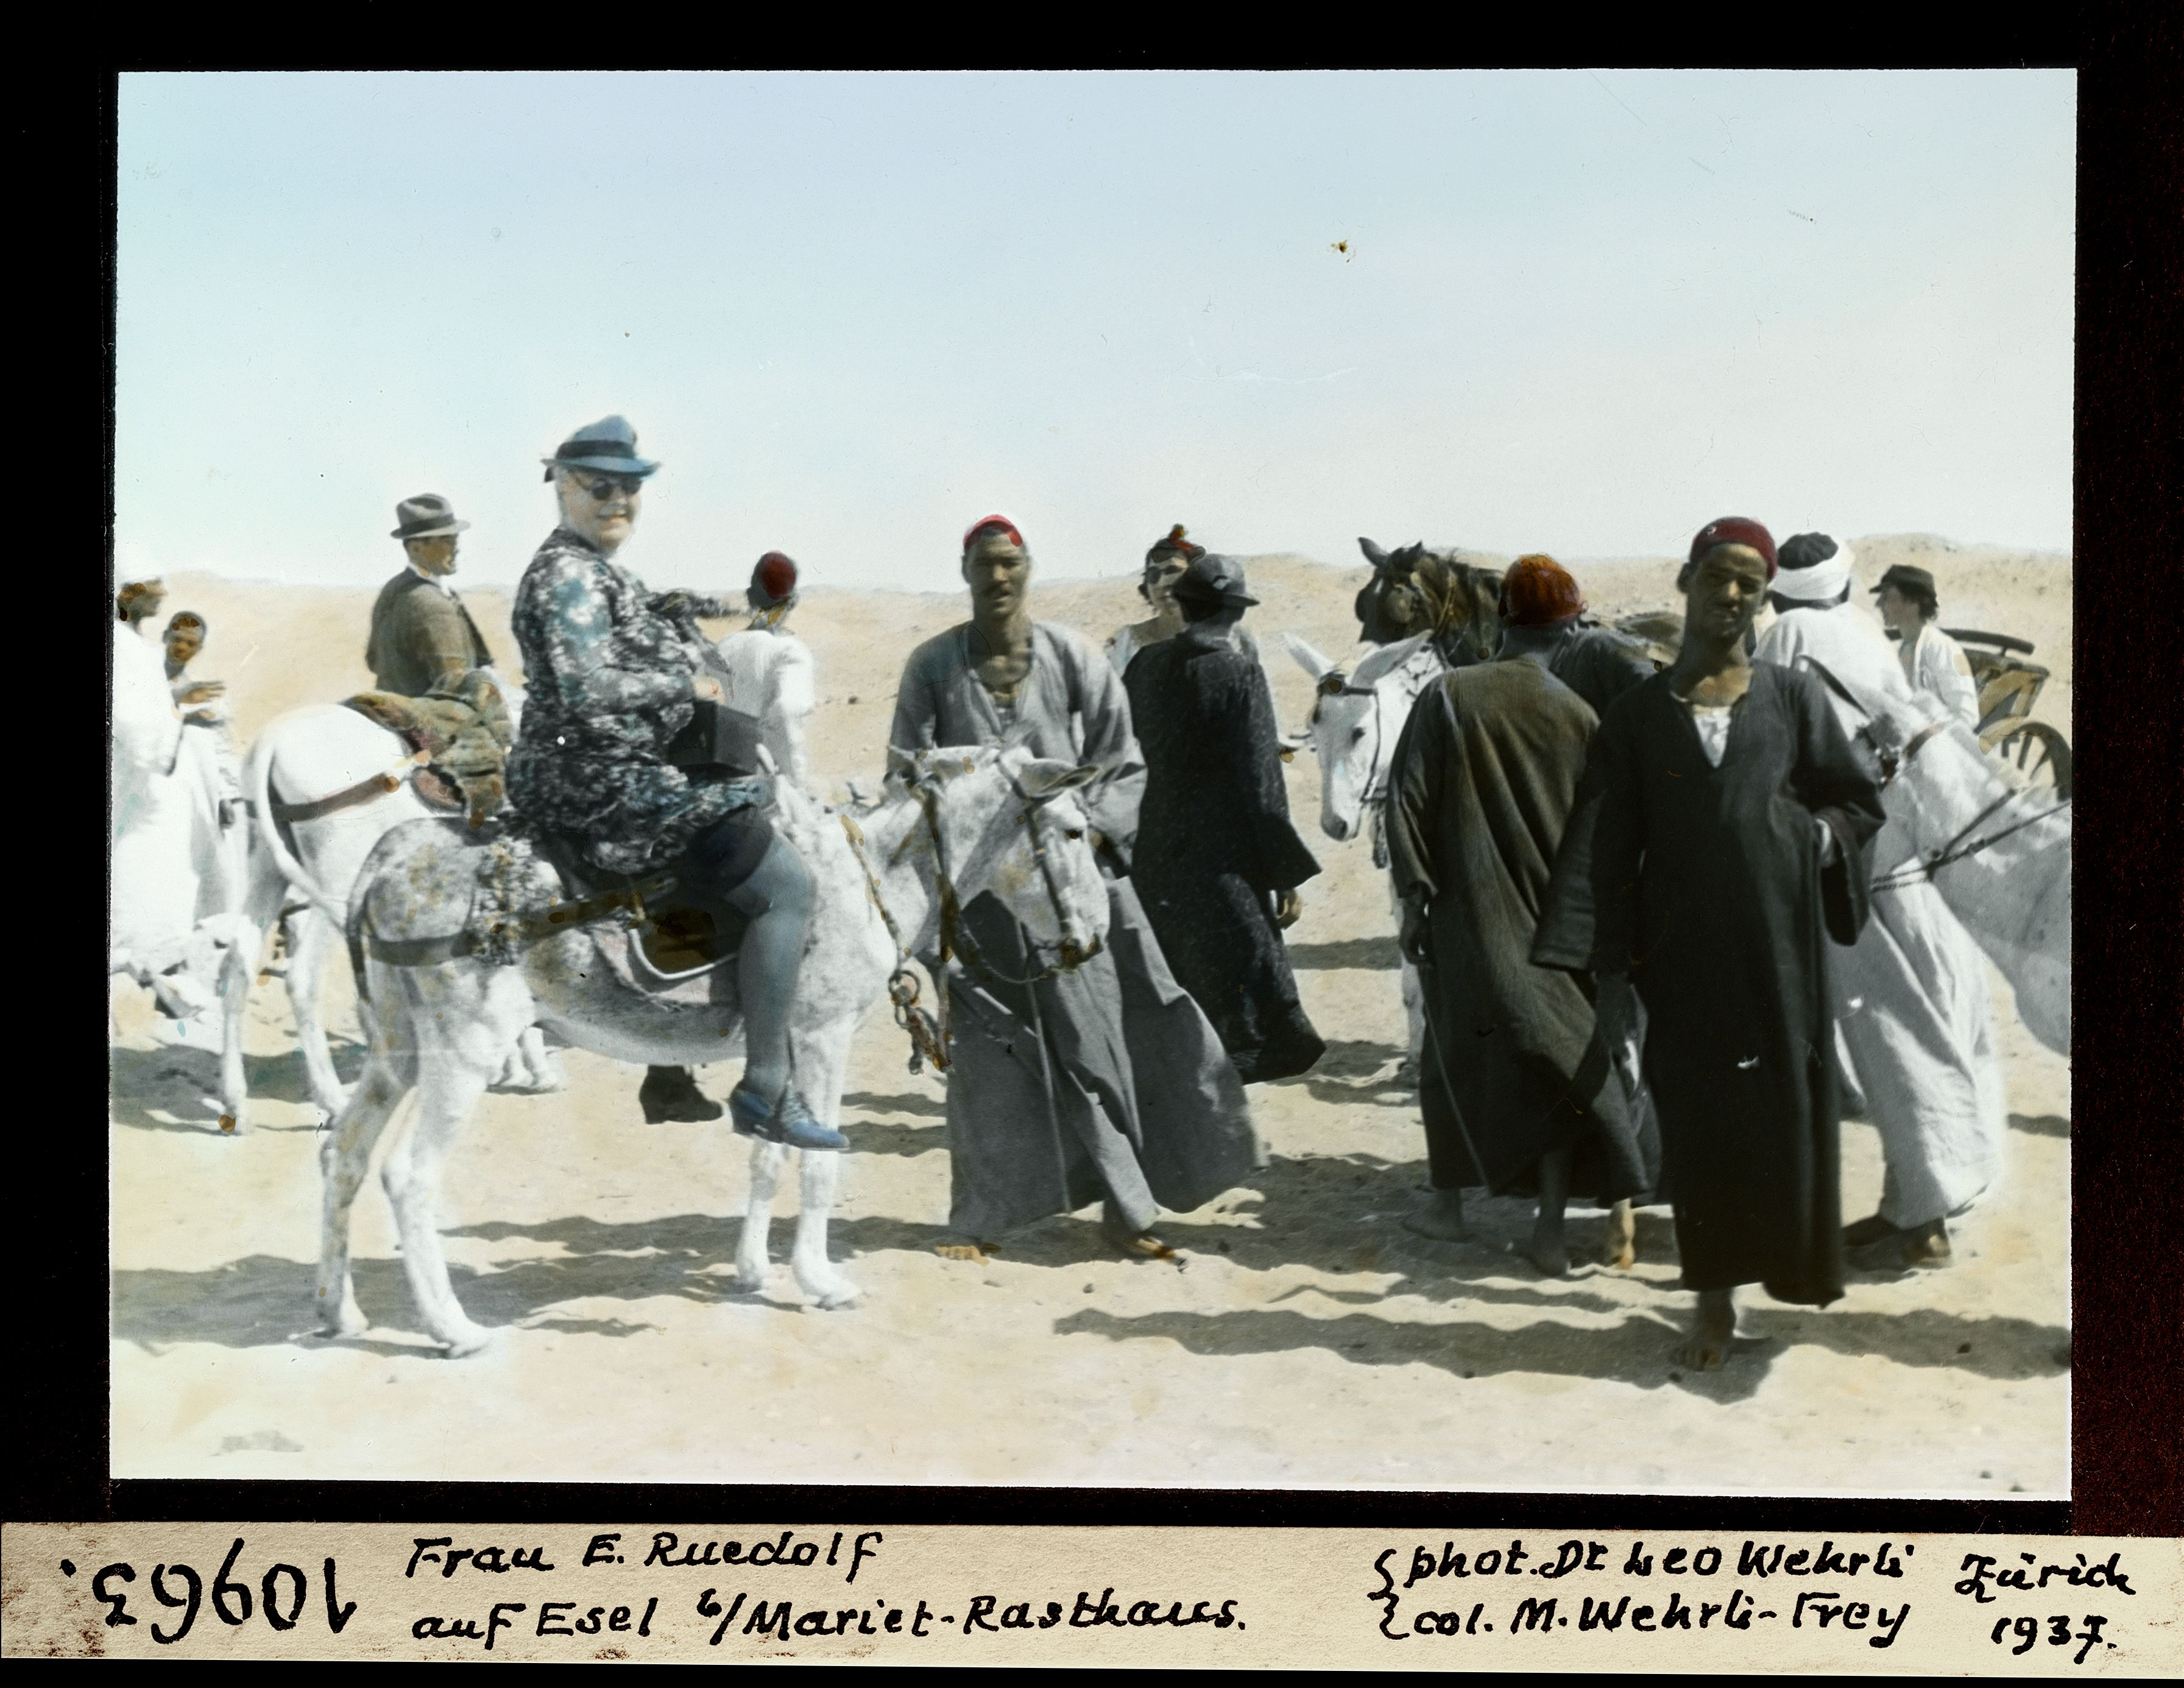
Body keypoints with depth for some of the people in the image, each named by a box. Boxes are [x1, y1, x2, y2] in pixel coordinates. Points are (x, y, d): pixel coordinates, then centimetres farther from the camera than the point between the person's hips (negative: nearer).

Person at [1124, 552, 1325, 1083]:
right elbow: (1261, 785, -14)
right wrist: (1287, 876, -8)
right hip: (1222, 863, -6)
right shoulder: (1240, 675, -13)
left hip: (1151, 862, 6)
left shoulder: (1143, 667, 3)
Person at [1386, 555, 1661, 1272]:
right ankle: (1552, 1221, 5)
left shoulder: (1448, 697, -8)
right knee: (1555, 1051, 8)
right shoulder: (1580, 712, -8)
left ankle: (1447, 1199, 25)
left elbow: (1408, 798, -9)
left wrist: (1415, 893, -3)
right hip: (1554, 914, 0)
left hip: (1470, 911, 0)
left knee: (1458, 1044, 16)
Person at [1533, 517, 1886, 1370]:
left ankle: (1791, 1261, 21)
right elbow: (1603, 847, 1)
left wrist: (1808, 839, -9)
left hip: (1777, 937, 0)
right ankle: (1715, 1296, 13)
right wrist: (1607, 971, -5)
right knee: (1697, 1117, 3)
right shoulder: (1636, 714, 5)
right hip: (1680, 945, 0)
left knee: (1785, 1105, 2)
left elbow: (1860, 801, 11)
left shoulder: (1793, 695, 6)